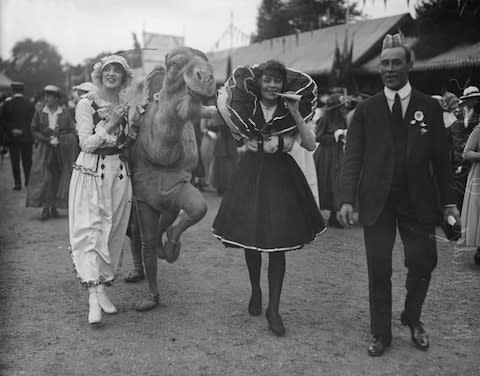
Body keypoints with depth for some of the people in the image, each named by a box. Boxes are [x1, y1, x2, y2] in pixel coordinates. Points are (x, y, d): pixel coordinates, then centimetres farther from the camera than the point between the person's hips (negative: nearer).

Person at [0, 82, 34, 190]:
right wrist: (24, 130, -5)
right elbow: (32, 121, -6)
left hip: (12, 137, 0)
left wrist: (11, 130, -3)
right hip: (26, 137, 1)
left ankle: (17, 183, 4)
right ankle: (28, 181, 13)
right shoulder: (30, 104, -3)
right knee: (27, 160, 10)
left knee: (15, 161, 5)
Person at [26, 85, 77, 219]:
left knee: (58, 178, 0)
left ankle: (54, 206, 10)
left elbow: (73, 132, 1)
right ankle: (45, 207, -6)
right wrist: (48, 140, -9)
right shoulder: (39, 114, 5)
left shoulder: (65, 114, 2)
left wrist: (59, 139, -13)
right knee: (44, 179, -8)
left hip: (61, 151, 0)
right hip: (44, 150, 0)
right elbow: (34, 131, 5)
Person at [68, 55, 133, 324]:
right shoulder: (86, 104, 0)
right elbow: (86, 143, -8)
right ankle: (94, 295, -12)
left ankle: (103, 288, 15)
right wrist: (110, 124, -16)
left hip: (118, 174, 4)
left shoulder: (126, 107, 11)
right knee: (89, 230, -11)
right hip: (91, 172, -4)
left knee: (113, 232, 5)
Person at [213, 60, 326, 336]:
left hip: (282, 176, -1)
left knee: (278, 244, -2)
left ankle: (274, 309, 9)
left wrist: (296, 114, -17)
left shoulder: (289, 112, 1)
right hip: (252, 175, 1)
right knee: (250, 240, 8)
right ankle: (255, 292, 35)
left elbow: (311, 145, -10)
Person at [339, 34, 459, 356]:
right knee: (379, 269, 3)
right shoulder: (366, 109, 3)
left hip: (418, 200, 1)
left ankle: (413, 318, 29)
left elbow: (441, 158, 4)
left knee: (423, 262, 1)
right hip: (377, 200, 0)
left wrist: (449, 201, 0)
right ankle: (382, 333, 20)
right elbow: (353, 157, -1)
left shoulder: (430, 107, 5)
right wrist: (347, 199, -11)